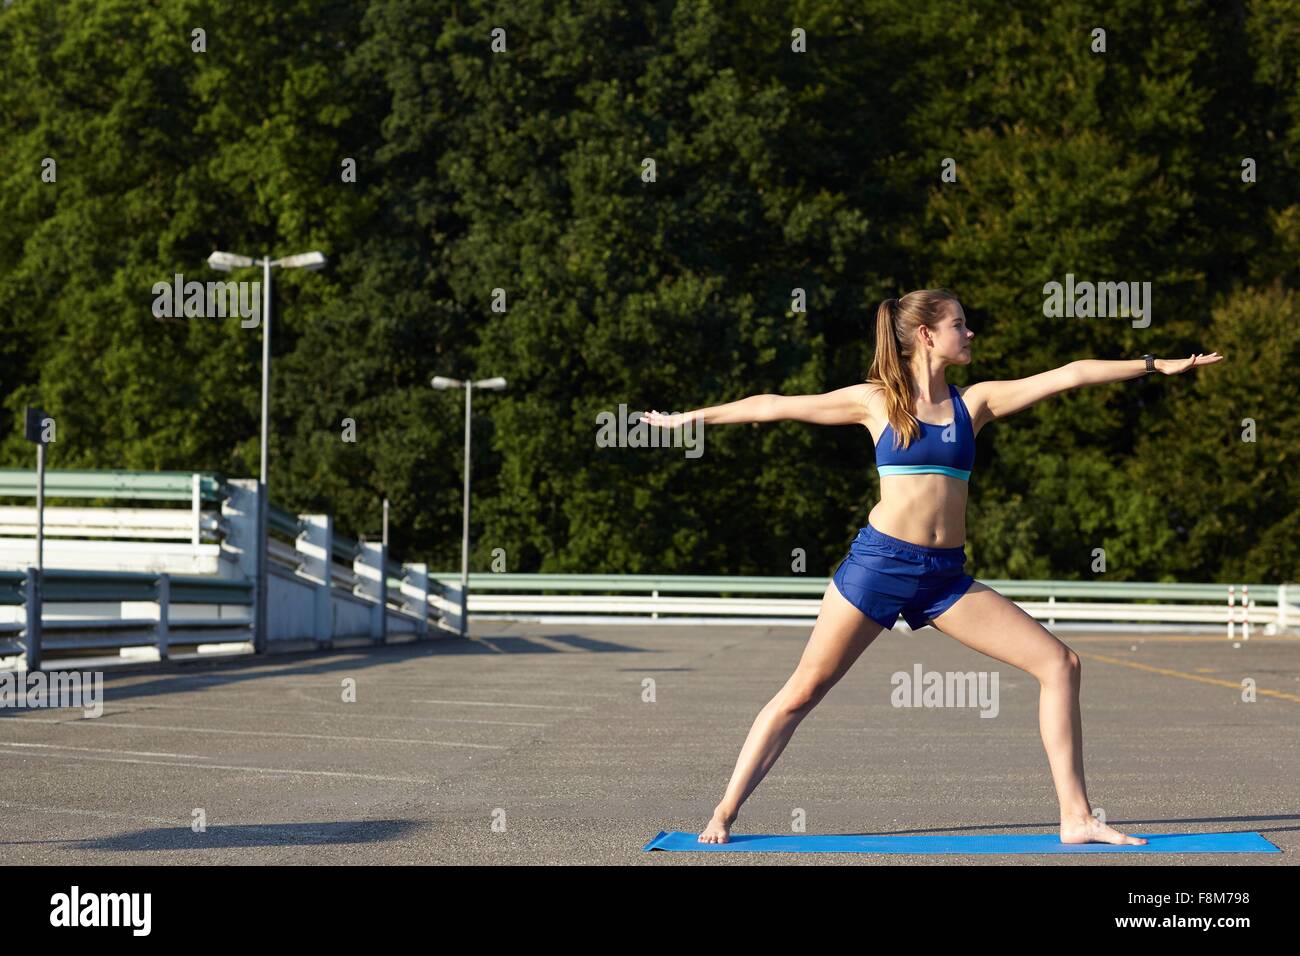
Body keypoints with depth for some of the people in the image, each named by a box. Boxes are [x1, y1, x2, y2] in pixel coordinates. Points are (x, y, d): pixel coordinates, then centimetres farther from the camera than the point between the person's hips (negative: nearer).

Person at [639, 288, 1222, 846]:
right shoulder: (875, 401, 2)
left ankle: (1076, 817, -2)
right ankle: (724, 813, 7)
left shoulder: (975, 402, 9)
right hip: (879, 563, -4)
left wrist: (1155, 365, 5)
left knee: (1059, 663, -6)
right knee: (803, 691, -4)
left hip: (947, 576, 4)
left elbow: (1069, 375, 6)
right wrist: (689, 418, 11)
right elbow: (776, 406, 7)